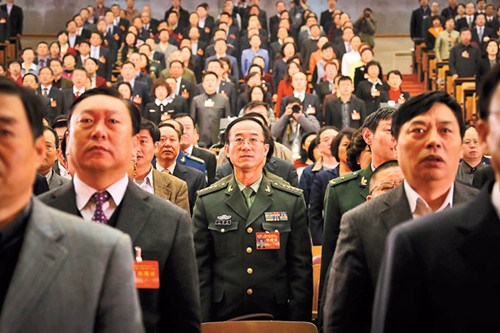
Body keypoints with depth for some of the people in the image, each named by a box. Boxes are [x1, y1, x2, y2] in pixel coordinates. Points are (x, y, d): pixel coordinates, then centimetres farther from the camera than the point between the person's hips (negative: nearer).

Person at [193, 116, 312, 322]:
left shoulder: (293, 201, 3)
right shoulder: (207, 202, 3)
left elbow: (301, 268, 2)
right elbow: (200, 269, 2)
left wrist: (299, 323, -4)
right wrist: (202, 323, -4)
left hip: (276, 315, 0)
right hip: (223, 317, 0)